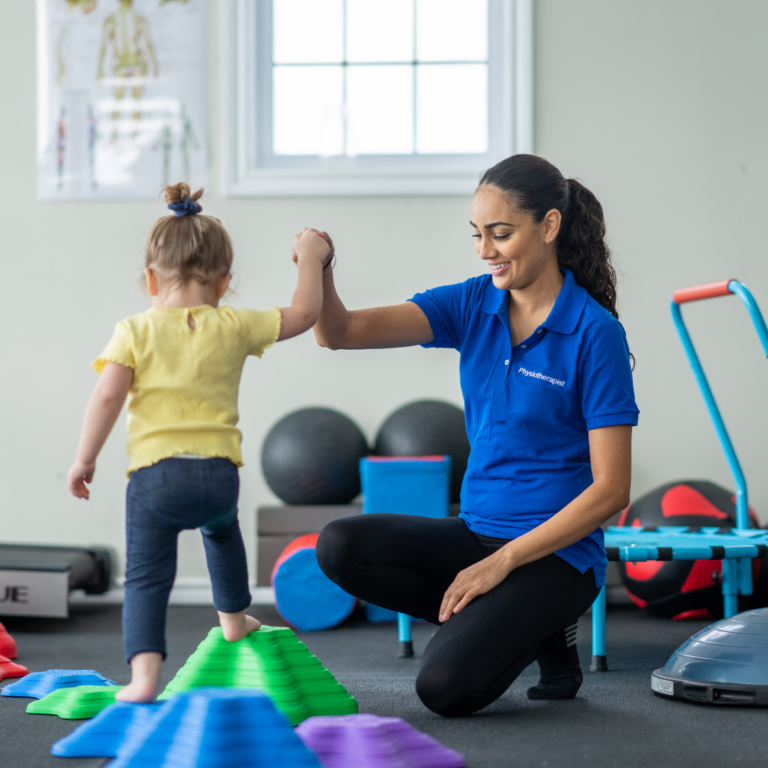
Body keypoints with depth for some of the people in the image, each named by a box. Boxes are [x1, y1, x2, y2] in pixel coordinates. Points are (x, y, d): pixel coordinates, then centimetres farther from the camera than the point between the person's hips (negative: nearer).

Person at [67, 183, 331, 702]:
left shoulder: (135, 331, 0)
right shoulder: (233, 327, 3)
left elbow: (108, 396, -8)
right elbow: (304, 314, 11)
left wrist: (85, 459, 0)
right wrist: (310, 259, 25)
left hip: (155, 474, -2)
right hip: (219, 472, 2)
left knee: (146, 576, 0)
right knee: (221, 527, 35)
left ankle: (144, 674, -17)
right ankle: (234, 617, 50)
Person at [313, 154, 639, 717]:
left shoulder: (595, 333, -12)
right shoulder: (474, 304, 3)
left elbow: (610, 489, -14)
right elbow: (342, 332, -7)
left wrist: (501, 563, -17)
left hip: (554, 550, -6)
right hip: (478, 531, 6)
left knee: (446, 687, -26)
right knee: (341, 546, -19)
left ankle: (543, 632, 5)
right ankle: (492, 620, -2)